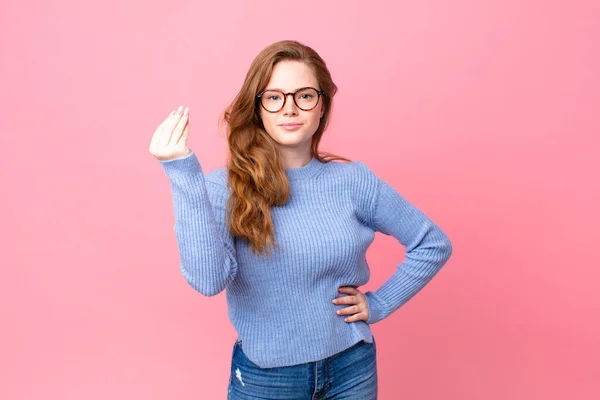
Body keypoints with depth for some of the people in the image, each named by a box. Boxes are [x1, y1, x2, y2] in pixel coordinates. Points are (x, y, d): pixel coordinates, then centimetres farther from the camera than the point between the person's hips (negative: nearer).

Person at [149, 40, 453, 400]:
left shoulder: (353, 180, -7)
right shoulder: (224, 188, -11)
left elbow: (434, 245, 3)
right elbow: (208, 279, -28)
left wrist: (380, 304, -4)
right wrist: (183, 173, -32)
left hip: (351, 368, 2)